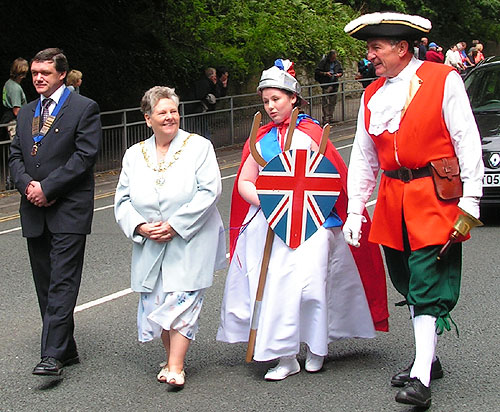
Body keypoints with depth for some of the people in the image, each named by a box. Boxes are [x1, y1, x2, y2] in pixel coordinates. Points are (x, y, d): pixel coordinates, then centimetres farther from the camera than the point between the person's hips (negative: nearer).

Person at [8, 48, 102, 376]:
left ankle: (53, 355, -13)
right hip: (34, 212, 7)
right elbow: (16, 155, 15)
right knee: (45, 285, 9)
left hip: (68, 210, -7)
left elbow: (86, 154, -12)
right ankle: (66, 349, 18)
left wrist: (47, 188, -14)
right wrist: (27, 184, -7)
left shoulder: (84, 108, -3)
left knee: (62, 283, -10)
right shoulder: (26, 113, 17)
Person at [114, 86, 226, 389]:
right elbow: (123, 199, 9)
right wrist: (140, 227, -10)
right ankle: (173, 359, 20)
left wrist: (175, 225, -16)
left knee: (181, 299, -13)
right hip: (150, 246, 4)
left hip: (190, 242, -4)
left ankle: (175, 367, -12)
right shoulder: (135, 155, 10)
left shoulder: (199, 147, -2)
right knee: (156, 302, 4)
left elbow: (209, 191, -11)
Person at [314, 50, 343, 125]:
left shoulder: (337, 63, 11)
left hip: (334, 84, 5)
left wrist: (339, 74, -4)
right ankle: (326, 119, -9)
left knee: (333, 102, 8)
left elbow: (341, 71, 19)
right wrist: (325, 73, -17)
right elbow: (317, 71, -3)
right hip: (326, 84, -5)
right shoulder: (323, 62, -4)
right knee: (325, 102, -10)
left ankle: (331, 118, 16)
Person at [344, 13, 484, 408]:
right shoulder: (372, 96, 12)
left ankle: (421, 378, -12)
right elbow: (363, 158, 15)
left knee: (427, 286, -10)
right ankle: (428, 359, 27)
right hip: (393, 201, 6)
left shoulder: (443, 80, -5)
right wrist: (355, 210, 10)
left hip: (436, 198, -6)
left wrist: (470, 200, -12)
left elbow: (467, 141, -7)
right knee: (409, 284, 13)